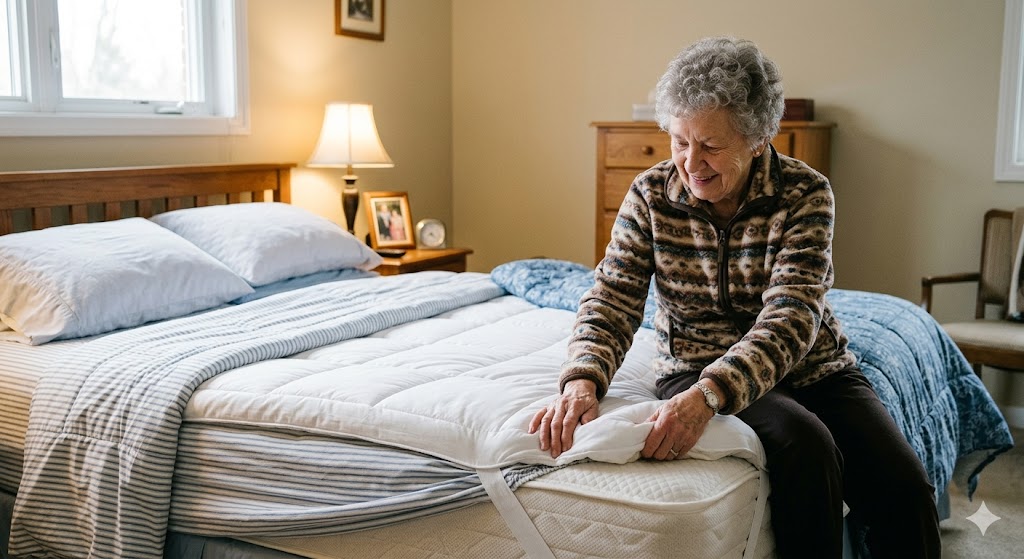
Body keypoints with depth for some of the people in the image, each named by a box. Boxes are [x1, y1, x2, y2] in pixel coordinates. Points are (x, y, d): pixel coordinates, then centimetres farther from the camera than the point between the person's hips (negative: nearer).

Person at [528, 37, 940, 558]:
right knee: (805, 446, -30)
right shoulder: (651, 194, -6)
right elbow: (613, 298, -10)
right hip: (696, 368, -1)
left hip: (810, 366, 1)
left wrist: (708, 395, -41)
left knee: (904, 487, -19)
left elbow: (790, 318, -24)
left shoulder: (806, 194, -13)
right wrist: (582, 380, -31)